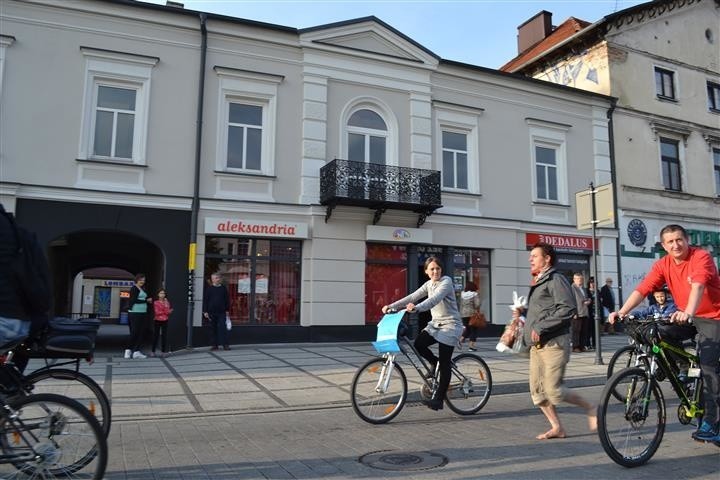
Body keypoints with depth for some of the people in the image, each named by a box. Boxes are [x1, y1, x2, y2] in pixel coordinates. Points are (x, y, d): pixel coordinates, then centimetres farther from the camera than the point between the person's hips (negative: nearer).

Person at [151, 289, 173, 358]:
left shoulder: (167, 302, 5)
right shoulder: (155, 302, 0)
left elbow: (168, 312, -5)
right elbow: (156, 312, -9)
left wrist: (166, 305, -13)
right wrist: (164, 312, -7)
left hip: (165, 321, 2)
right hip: (157, 321, -1)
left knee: (164, 336, 1)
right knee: (155, 336, 2)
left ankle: (163, 352, 5)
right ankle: (153, 351, 8)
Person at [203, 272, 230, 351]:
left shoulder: (223, 288, 8)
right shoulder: (208, 288, 3)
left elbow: (227, 299, 11)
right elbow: (205, 300, 2)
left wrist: (227, 310, 7)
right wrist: (205, 311, -4)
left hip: (221, 312, 0)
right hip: (211, 312, 0)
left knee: (222, 327, -5)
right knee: (213, 329, 4)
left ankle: (225, 344, -4)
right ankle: (215, 345, 11)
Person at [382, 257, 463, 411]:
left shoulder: (446, 281, -14)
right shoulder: (428, 284, 8)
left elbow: (435, 299, -31)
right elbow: (412, 297, 0)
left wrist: (417, 308, -47)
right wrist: (391, 306, -12)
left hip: (450, 325, -6)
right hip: (435, 323, 7)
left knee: (444, 363, -6)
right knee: (418, 344, -17)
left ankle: (438, 399, 3)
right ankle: (434, 363, 13)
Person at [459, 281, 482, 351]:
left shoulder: (462, 294, 6)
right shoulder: (475, 294, -8)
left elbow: (461, 305, 9)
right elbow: (477, 304, -16)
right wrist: (477, 309, -1)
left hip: (463, 314, 5)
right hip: (472, 314, -5)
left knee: (467, 328, 18)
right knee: (473, 329, 4)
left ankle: (460, 340, 4)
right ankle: (471, 345, 0)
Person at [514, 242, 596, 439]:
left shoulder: (555, 279, -10)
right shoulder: (538, 283, 20)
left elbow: (568, 309, -20)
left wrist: (540, 327, -21)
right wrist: (523, 312, 12)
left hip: (554, 344, -9)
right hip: (537, 346, 9)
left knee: (553, 390, -9)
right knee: (537, 390, 6)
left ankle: (590, 409, 14)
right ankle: (557, 427, 17)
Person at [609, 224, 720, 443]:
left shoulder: (701, 257, -18)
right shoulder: (663, 265, -4)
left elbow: (698, 286, -35)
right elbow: (642, 289, -14)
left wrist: (688, 313, -51)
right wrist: (622, 312, -28)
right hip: (685, 317, 6)